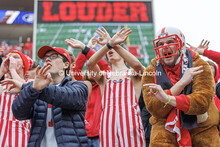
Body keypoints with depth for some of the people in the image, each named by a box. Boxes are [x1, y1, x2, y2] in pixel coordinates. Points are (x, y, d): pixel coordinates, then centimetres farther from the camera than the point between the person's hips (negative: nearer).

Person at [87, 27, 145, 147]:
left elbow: (136, 64, -13)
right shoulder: (103, 77, 16)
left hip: (130, 122, -1)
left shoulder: (133, 74, 12)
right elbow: (90, 64, -5)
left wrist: (115, 44, -16)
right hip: (108, 122, 2)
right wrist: (109, 44, -17)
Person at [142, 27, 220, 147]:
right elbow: (155, 110, -16)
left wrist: (167, 99, -34)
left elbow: (203, 102, -20)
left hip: (201, 129, 1)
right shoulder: (151, 72, -3)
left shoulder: (199, 65, -6)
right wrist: (181, 83, -23)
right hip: (166, 128, 0)